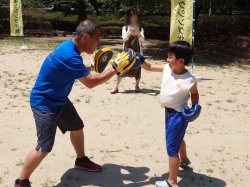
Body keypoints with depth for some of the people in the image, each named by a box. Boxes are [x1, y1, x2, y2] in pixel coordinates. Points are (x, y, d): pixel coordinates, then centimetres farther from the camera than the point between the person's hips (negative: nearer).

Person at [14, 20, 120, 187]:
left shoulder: (71, 47, -1)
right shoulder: (68, 55, -31)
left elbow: (77, 70, 18)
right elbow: (90, 82, -29)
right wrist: (115, 69, -23)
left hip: (60, 100, 10)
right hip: (44, 103, -10)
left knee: (77, 127, 22)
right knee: (44, 147, -10)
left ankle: (81, 160, 45)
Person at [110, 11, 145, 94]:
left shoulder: (140, 29, 5)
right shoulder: (125, 28, 4)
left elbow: (142, 39, -10)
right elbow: (124, 38, -10)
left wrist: (138, 33, -29)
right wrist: (130, 33, -28)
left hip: (137, 51, 1)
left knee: (137, 68, 3)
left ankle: (137, 86, 17)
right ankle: (116, 87, -3)